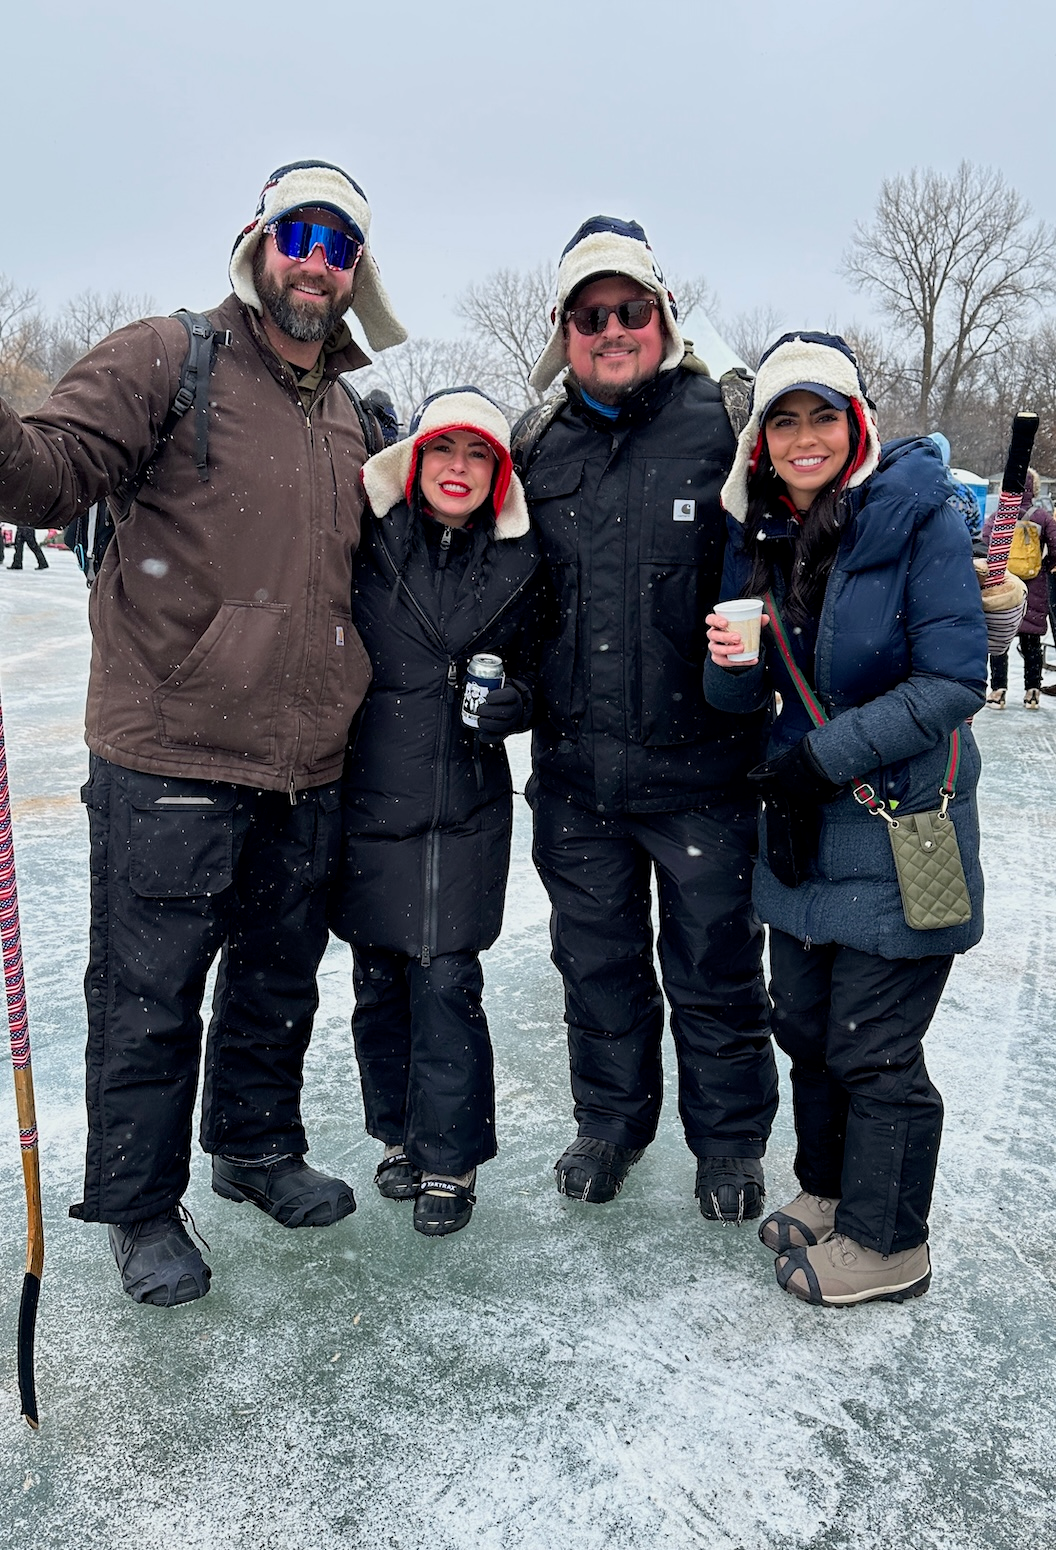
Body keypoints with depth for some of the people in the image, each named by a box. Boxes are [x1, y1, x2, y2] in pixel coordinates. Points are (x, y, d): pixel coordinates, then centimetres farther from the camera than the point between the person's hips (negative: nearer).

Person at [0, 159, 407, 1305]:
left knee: (279, 982, 19)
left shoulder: (349, 415, 16)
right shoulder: (166, 361, -2)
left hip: (305, 769, 6)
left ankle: (256, 1147, 41)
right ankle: (142, 1208, 26)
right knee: (149, 998, 5)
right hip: (170, 764, -6)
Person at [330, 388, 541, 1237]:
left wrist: (509, 700, -6)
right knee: (379, 978, 10)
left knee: (447, 979, -1)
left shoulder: (517, 563, 4)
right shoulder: (368, 544, -2)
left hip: (466, 806, 0)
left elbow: (537, 674, 13)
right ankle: (400, 1133, 31)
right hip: (373, 793, 1)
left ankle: (450, 1156, 17)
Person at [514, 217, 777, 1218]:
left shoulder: (722, 429, -4)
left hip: (698, 764, -3)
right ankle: (610, 1119, 38)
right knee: (595, 958, 17)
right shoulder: (538, 449, 8)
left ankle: (729, 1142, 32)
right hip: (574, 767, 4)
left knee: (714, 966, 10)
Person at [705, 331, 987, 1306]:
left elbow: (954, 679, -15)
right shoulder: (757, 535, 6)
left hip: (904, 829, -6)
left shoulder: (919, 517, -11)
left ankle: (886, 1245, 24)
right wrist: (731, 662, -16)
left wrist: (823, 757, -18)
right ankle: (828, 1190, 39)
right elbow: (741, 701, 8)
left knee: (872, 1047, 2)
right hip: (801, 825, 6)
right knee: (803, 1023, 15)